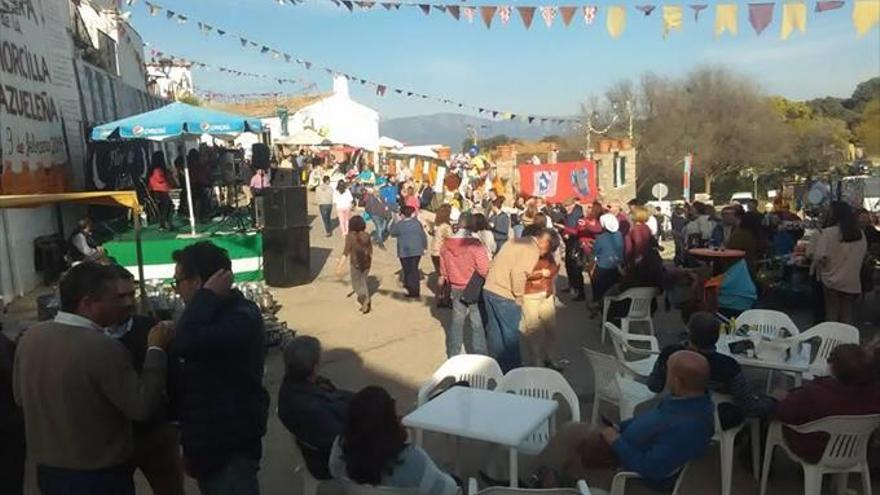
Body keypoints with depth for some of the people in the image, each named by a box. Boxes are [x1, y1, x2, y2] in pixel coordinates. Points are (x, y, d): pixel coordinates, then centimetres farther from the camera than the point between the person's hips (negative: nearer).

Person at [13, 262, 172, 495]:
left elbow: (20, 397, 9)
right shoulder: (104, 348, -26)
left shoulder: (29, 336, -5)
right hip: (100, 475, -6)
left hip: (48, 469, 6)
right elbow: (143, 407, -21)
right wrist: (156, 349, -16)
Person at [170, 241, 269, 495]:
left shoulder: (241, 318, -23)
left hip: (230, 443, -10)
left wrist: (207, 295, -28)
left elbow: (186, 343, -38)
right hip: (209, 438, 10)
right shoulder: (218, 312, 11)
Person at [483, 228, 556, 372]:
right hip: (504, 296, -9)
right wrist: (519, 297, -10)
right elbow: (518, 273, -23)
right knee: (511, 335, 6)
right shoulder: (532, 250, -11)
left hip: (489, 289, 9)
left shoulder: (518, 241, 17)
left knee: (495, 332, 19)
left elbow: (496, 263, 16)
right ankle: (512, 370, 16)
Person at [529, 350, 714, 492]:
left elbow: (649, 469, -33)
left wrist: (617, 442, -21)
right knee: (574, 431, 10)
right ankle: (548, 477, 24)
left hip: (637, 475, -8)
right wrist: (619, 427, 5)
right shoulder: (690, 398, -7)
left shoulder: (686, 428, -37)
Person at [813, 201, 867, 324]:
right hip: (852, 281, 4)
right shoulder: (860, 234, 1)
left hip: (832, 279, -4)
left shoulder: (828, 232, -15)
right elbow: (863, 255, 13)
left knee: (832, 314, 9)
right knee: (847, 315, 14)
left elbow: (820, 257, -22)